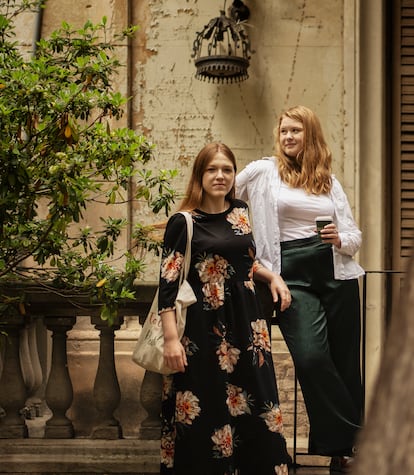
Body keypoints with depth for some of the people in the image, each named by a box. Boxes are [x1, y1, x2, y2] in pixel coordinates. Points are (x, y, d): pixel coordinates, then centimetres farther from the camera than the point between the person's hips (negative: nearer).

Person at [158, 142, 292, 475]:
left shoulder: (240, 213, 10)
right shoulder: (183, 223, -6)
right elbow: (168, 283, -10)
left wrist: (273, 276, 11)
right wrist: (171, 337, -17)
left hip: (245, 324, 5)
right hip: (202, 330, -5)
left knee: (253, 408, 7)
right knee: (204, 414, -1)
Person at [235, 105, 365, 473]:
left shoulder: (329, 180, 15)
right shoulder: (263, 172, 7)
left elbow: (355, 236, 14)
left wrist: (341, 238, -7)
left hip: (336, 274, 3)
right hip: (292, 275, -3)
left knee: (345, 362, 2)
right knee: (311, 357, -20)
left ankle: (343, 445, 14)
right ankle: (344, 440, -6)